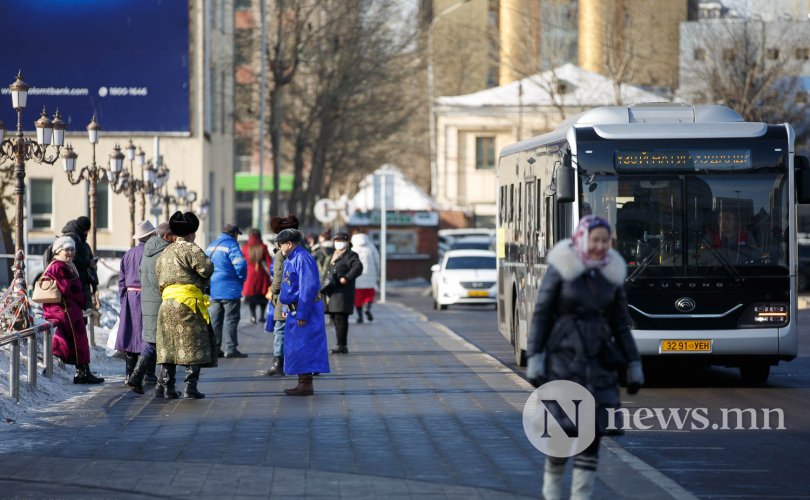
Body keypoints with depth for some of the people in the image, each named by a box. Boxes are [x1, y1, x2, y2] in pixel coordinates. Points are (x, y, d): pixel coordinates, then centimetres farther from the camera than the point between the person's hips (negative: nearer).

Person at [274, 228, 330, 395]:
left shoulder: (302, 259, -17)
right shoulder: (290, 260, 16)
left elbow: (308, 288, -22)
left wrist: (302, 313, -23)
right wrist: (288, 309, 21)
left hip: (304, 310, -10)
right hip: (295, 310, 10)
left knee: (303, 348, -8)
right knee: (296, 348, 13)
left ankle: (306, 385, -5)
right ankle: (304, 383, 18)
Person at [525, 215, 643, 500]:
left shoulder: (612, 274, 5)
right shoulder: (561, 269, -7)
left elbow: (620, 324, 11)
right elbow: (541, 316, -5)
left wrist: (634, 366, 7)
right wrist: (534, 361, -11)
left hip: (598, 361, 4)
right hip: (563, 358, -3)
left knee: (593, 431, -3)